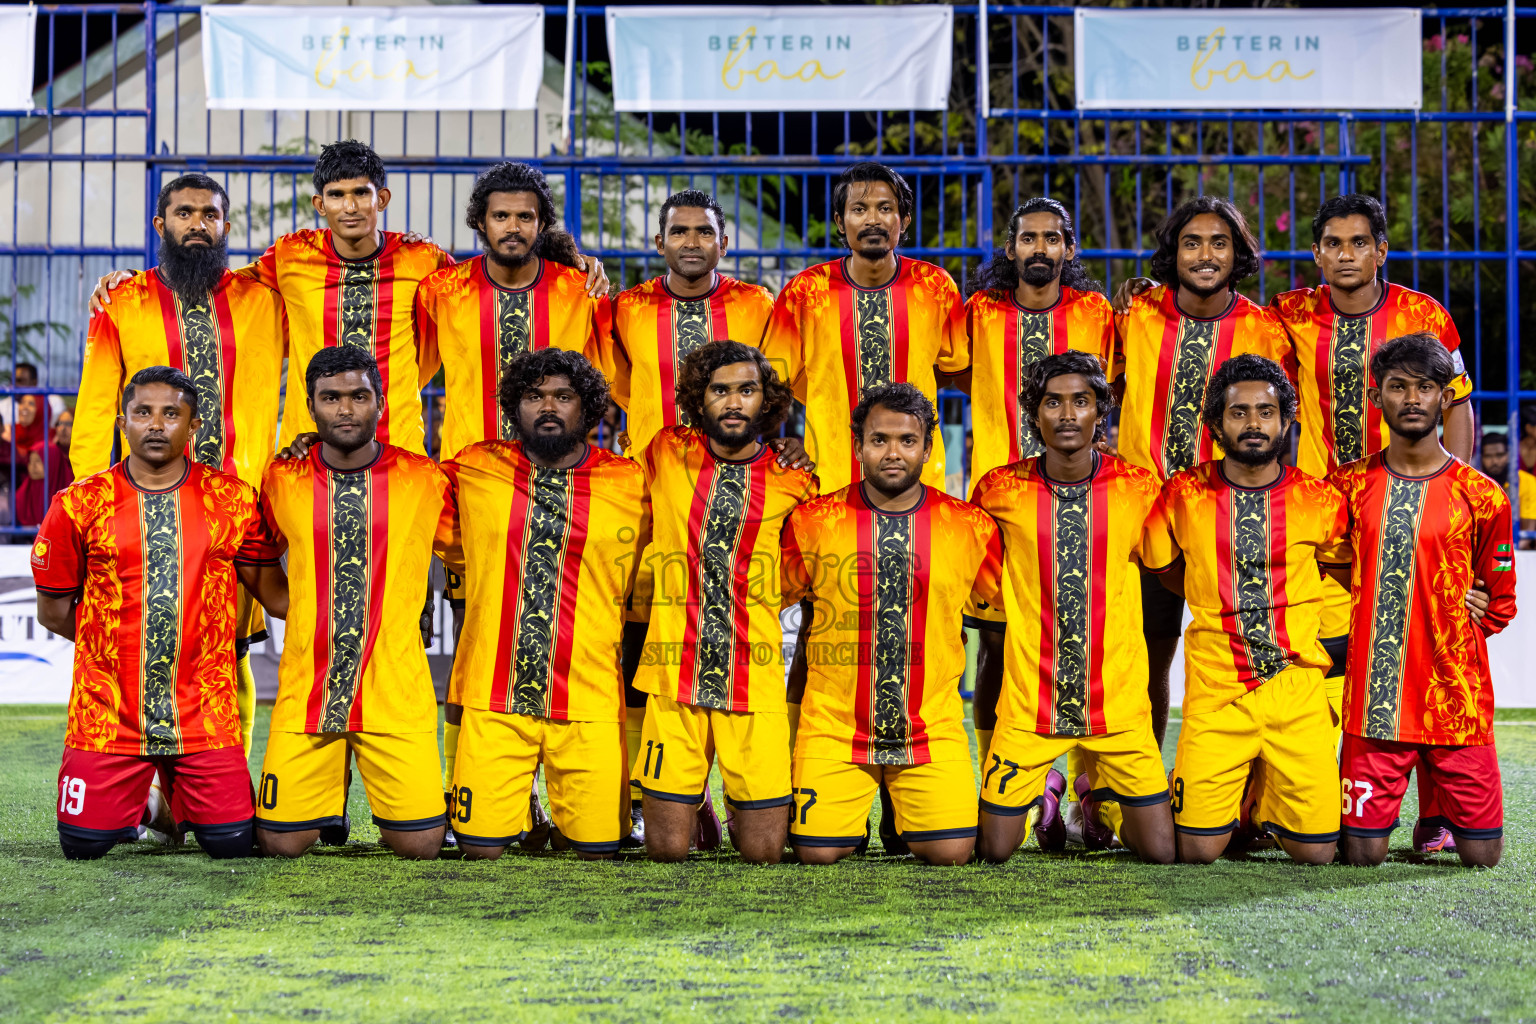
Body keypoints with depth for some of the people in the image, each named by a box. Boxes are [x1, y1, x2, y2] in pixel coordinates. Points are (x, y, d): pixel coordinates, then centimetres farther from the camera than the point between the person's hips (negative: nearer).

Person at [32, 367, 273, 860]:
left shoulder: (233, 499, 3)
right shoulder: (80, 505, -1)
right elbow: (53, 610, 8)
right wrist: (120, 647, 10)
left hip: (204, 709, 0)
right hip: (108, 712, 0)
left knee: (232, 844, -3)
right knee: (84, 845, -1)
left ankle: (178, 791, 30)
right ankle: (134, 800, 33)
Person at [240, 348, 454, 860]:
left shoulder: (423, 480, -1)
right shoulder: (283, 481, 2)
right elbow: (254, 561, 18)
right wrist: (305, 614, 11)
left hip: (397, 690, -1)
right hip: (306, 689, 1)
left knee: (420, 845, -7)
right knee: (280, 843, -3)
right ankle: (330, 793, 28)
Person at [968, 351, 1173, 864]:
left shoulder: (1139, 489, -3)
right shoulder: (1000, 491, -2)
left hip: (1117, 704, 0)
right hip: (1027, 706, 0)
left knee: (1163, 853, -1)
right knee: (993, 852, 0)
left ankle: (1098, 795, 31)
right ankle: (1042, 795, 33)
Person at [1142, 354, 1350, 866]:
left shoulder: (1318, 500, -1)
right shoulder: (1185, 494, -1)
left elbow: (1346, 570, 16)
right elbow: (1164, 569, 15)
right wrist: (1216, 600, 10)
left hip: (1296, 688, 0)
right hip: (1215, 690, 0)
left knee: (1315, 852, -5)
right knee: (1197, 851, -7)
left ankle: (1263, 799, 26)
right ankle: (1228, 799, 26)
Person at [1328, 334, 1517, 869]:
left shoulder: (1481, 497, 0)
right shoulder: (1350, 485, 4)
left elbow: (1500, 604, 11)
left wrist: (1448, 629, 2)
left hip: (1458, 702, 0)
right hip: (1373, 701, 1)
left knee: (1482, 856, 1)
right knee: (1362, 854, -1)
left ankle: (1435, 806, 33)